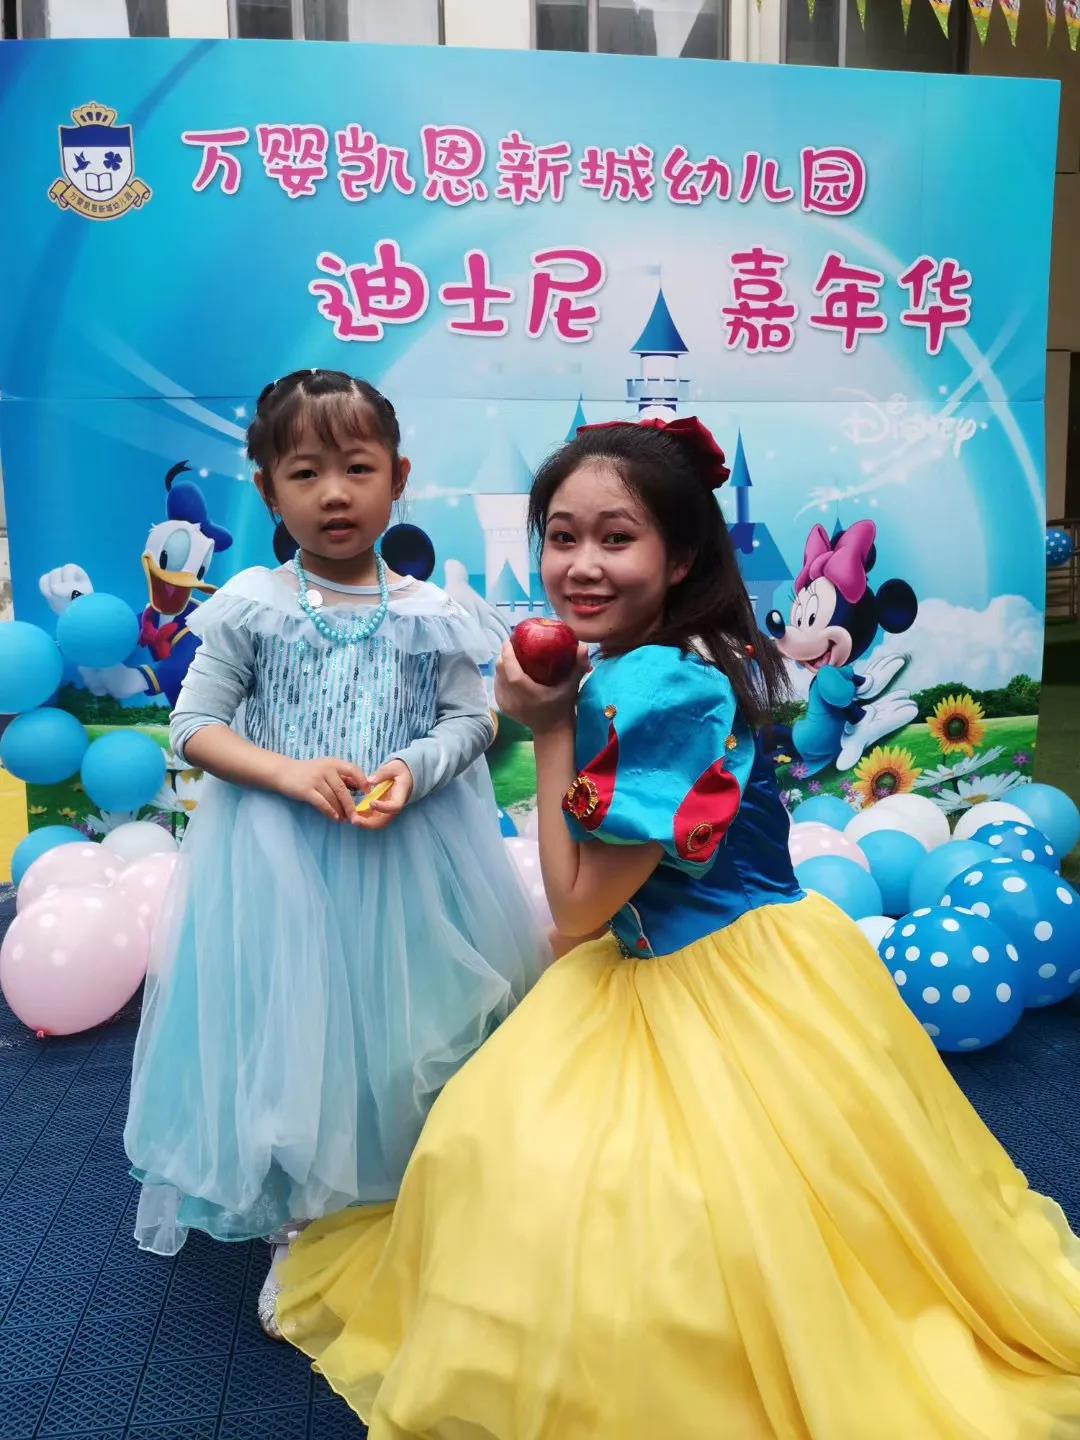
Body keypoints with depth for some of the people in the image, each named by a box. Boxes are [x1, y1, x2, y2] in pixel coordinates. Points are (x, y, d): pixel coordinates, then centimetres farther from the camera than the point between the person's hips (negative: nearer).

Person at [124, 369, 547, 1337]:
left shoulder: (430, 613, 0)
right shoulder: (250, 607, -3)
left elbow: (472, 720, 2)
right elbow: (195, 725, -2)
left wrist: (414, 768, -19)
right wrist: (292, 773, -17)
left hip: (413, 851, 1)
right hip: (280, 858, 0)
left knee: (407, 1027, 10)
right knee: (290, 1031, 8)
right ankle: (301, 1229, 32)